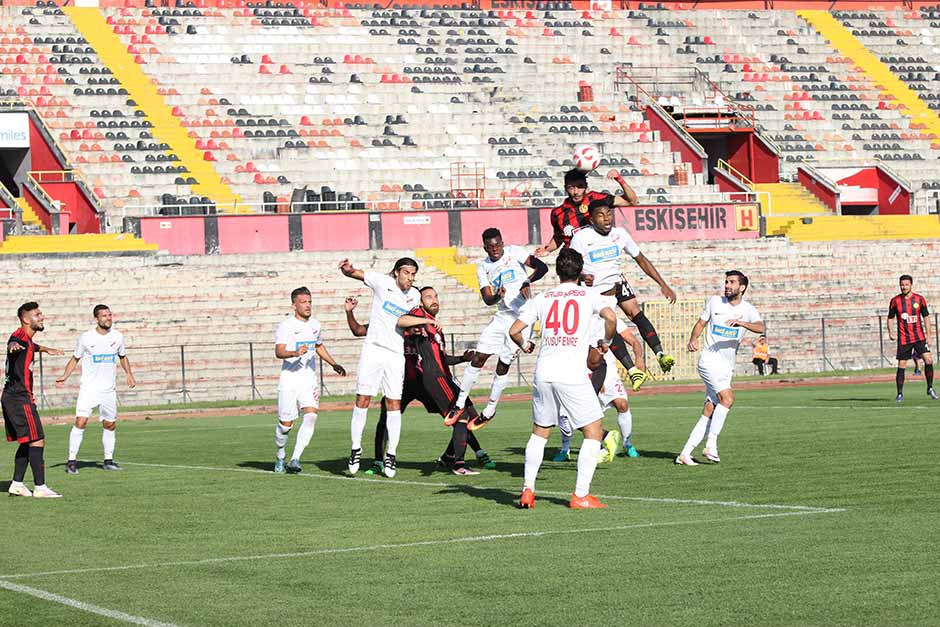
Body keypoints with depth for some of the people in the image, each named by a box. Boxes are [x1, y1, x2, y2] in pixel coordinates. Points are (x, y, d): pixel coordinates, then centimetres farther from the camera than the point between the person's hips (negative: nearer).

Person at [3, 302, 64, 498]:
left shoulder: (27, 340, 16)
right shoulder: (19, 337, -15)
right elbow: (13, 343, -40)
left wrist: (47, 349, 59)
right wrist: (13, 346, -63)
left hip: (12, 398, 11)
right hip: (20, 398, -11)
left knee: (27, 442, 15)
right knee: (37, 441, -12)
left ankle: (17, 484, 18)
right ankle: (40, 487, -14)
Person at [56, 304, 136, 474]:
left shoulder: (117, 337, 4)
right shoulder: (85, 338, -5)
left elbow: (122, 356, 20)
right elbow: (75, 359, 5)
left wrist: (129, 374, 6)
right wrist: (65, 376, -7)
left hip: (108, 390, 4)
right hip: (89, 388, -4)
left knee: (110, 425, 9)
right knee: (81, 421, -17)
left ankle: (108, 460, 23)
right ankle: (72, 460, -13)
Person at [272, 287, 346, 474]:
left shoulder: (315, 324, 12)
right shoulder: (286, 325, -7)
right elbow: (279, 352, -20)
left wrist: (334, 364, 28)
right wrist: (295, 353, -38)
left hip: (309, 380, 4)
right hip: (289, 380, -4)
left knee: (311, 416, -18)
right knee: (285, 423, -1)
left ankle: (295, 459, -19)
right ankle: (280, 458, 24)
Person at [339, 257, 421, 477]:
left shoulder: (414, 296, 9)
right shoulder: (381, 282, -2)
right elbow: (352, 273, -1)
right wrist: (348, 269, -24)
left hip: (396, 354, 3)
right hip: (373, 349, -2)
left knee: (394, 404, -2)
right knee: (362, 400, -4)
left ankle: (391, 454, 4)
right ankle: (356, 449, 6)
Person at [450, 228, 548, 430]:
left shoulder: (514, 252, -4)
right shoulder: (483, 267, 8)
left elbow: (542, 267, -12)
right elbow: (487, 299, -1)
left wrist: (527, 282, -28)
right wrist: (497, 297, -23)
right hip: (502, 317, 4)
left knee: (503, 365, -2)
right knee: (478, 358, 1)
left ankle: (490, 410, 12)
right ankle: (460, 404, 12)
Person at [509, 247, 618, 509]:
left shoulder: (541, 299, 12)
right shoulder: (588, 296, 4)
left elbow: (514, 330, 7)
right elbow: (610, 317, -13)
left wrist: (525, 345, 28)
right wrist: (605, 344, 5)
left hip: (543, 374, 4)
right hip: (573, 375, -4)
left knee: (540, 432, 20)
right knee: (594, 431, 5)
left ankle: (527, 490, 13)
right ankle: (581, 495, -4)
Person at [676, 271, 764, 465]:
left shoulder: (748, 310, 4)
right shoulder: (714, 302, 4)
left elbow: (760, 327, -15)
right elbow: (701, 323, 15)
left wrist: (742, 323, -34)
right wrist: (693, 339, -6)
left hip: (728, 366, 3)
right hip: (710, 360, -3)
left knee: (709, 412, -1)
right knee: (727, 398, -23)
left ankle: (685, 453, 3)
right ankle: (711, 444, -18)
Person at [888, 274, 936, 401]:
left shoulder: (919, 299, 1)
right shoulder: (895, 301, 0)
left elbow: (926, 317, 7)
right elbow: (890, 318, 10)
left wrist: (928, 336, 2)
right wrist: (890, 332, -6)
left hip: (919, 337, 0)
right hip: (903, 339, 0)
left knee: (929, 360, -12)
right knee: (901, 366, -2)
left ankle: (930, 388, 4)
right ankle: (900, 394, 8)